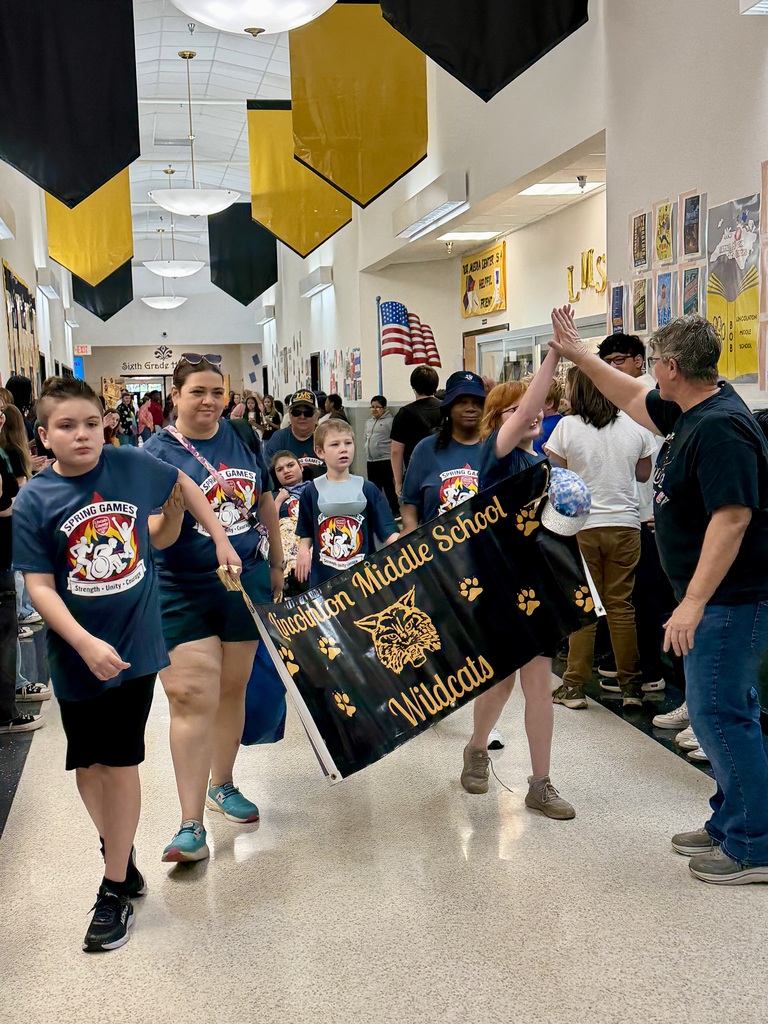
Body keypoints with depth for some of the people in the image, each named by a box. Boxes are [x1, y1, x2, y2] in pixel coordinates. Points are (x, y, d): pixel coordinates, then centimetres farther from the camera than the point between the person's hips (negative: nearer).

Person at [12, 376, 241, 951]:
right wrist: (87, 644, -22)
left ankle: (116, 890, 14)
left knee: (119, 762, 2)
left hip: (134, 645, -1)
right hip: (76, 655, 1)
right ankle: (123, 857, 34)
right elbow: (40, 586, -10)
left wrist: (221, 540, 13)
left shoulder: (131, 466, -5)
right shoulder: (35, 500, -8)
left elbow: (183, 485, 15)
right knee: (88, 765, 11)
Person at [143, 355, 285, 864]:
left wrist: (277, 565, 18)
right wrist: (173, 503, -36)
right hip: (183, 593, -4)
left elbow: (266, 504, 15)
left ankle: (222, 783, 36)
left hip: (246, 583, 4)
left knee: (232, 691, 16)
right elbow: (157, 539, -16)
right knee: (193, 700, -9)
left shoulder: (244, 438, 2)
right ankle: (192, 826, -4)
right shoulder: (157, 452, -10)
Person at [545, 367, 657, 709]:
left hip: (581, 526, -2)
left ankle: (574, 686, 11)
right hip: (625, 524, 2)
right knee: (621, 606, 8)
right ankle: (631, 687, 14)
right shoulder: (635, 426, 1)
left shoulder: (568, 427, -8)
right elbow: (644, 473, 13)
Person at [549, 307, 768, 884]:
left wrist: (693, 602, -32)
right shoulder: (691, 413, 9)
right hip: (720, 597, 11)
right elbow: (634, 399, 26)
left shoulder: (720, 428, -23)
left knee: (717, 713, -5)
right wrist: (578, 356, 28)